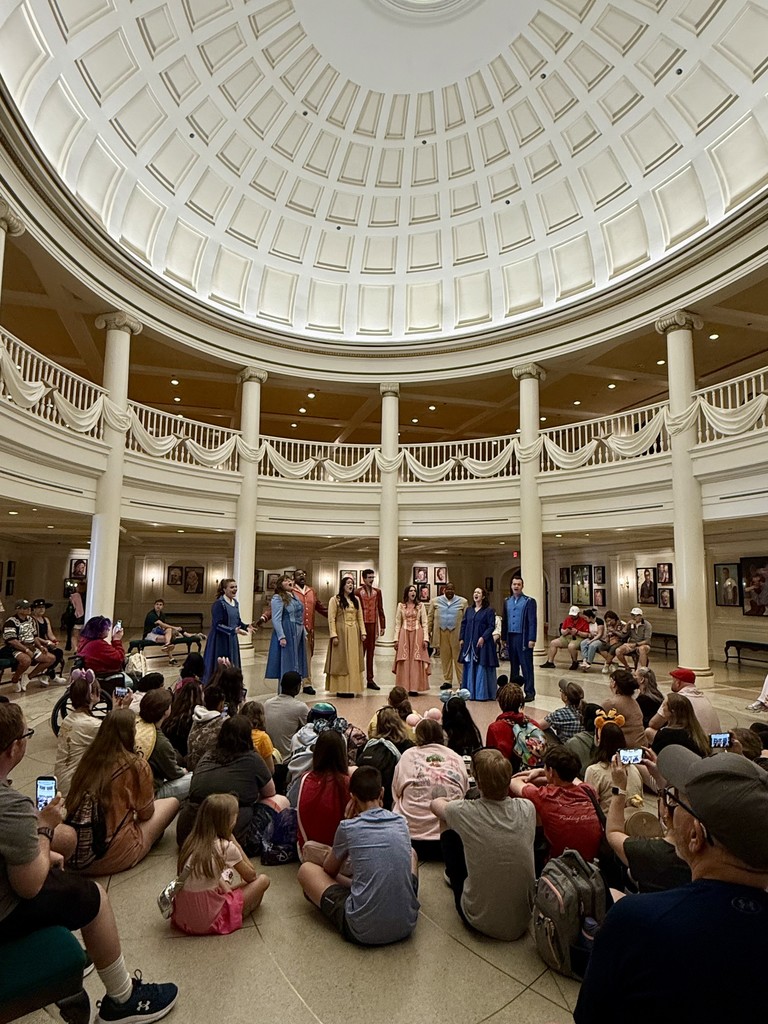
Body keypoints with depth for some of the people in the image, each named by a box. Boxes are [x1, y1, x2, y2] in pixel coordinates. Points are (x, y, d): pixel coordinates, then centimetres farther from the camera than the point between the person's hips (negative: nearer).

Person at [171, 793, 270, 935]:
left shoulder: (192, 841, 0)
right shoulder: (227, 847, -17)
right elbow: (251, 876, -1)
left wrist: (226, 889, 6)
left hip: (181, 916, 7)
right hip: (208, 922, -6)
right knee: (263, 880, 3)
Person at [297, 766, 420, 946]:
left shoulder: (348, 827, -6)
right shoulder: (401, 822, 3)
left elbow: (329, 870, 12)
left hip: (363, 932, -4)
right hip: (407, 925, 5)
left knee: (306, 869, 13)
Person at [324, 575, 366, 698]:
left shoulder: (356, 600, 13)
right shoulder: (335, 599, -4)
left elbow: (360, 617, 12)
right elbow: (331, 619, -9)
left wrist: (363, 632, 2)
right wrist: (334, 635, -16)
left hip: (354, 634, 5)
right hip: (341, 632, -5)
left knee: (353, 661, 8)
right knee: (341, 661, 0)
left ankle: (351, 687, 16)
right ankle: (341, 689, 6)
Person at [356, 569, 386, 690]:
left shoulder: (377, 592, 9)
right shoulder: (358, 592, -3)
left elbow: (380, 609, 11)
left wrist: (382, 625, 7)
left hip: (373, 625, 4)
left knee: (371, 652, 8)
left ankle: (370, 680, 13)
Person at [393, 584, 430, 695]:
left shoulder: (420, 606, 6)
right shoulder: (401, 606, 7)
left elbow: (425, 623, 3)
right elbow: (397, 623, 6)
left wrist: (425, 638, -6)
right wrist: (396, 639, 0)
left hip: (417, 635, 0)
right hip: (404, 635, 0)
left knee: (416, 662, -1)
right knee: (404, 662, 0)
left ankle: (414, 688, 4)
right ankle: (404, 688, 6)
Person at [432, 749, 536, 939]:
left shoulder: (465, 812, -21)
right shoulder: (527, 809, -14)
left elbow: (435, 804, 3)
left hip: (480, 922, -3)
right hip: (522, 922, 3)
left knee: (449, 836, 13)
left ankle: (453, 875, 42)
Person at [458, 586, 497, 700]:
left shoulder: (489, 611, -3)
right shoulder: (469, 610, 13)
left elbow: (491, 626, -9)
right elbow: (463, 624, 14)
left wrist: (483, 637, -18)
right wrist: (461, 639, 6)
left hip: (482, 644, -5)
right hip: (469, 644, 6)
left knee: (482, 668, -4)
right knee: (470, 668, 8)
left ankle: (483, 694, 3)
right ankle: (470, 693, 16)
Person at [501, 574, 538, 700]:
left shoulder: (529, 601, -3)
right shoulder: (507, 601, 12)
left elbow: (532, 621, -7)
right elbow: (504, 620, 12)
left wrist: (532, 639, -13)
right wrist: (504, 638, 8)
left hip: (523, 638, -5)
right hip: (511, 637, 5)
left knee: (526, 666, 0)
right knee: (513, 665, 12)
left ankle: (529, 692, 8)